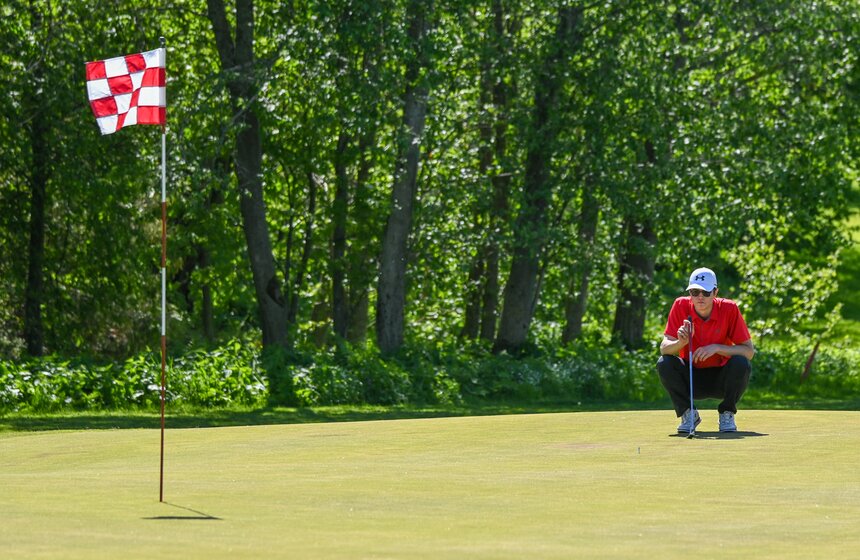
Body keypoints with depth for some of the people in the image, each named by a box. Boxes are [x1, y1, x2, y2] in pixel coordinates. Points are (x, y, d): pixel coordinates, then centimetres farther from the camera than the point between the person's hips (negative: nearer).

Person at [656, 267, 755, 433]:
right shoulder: (681, 306, -12)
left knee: (741, 364, -30)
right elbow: (664, 348, -17)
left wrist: (717, 348, -31)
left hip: (721, 379, -1)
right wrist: (681, 342, -40)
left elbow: (749, 351, -16)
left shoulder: (729, 309, -15)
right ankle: (688, 414, -5)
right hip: (691, 380, 1)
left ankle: (727, 414, -5)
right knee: (664, 363, -26)